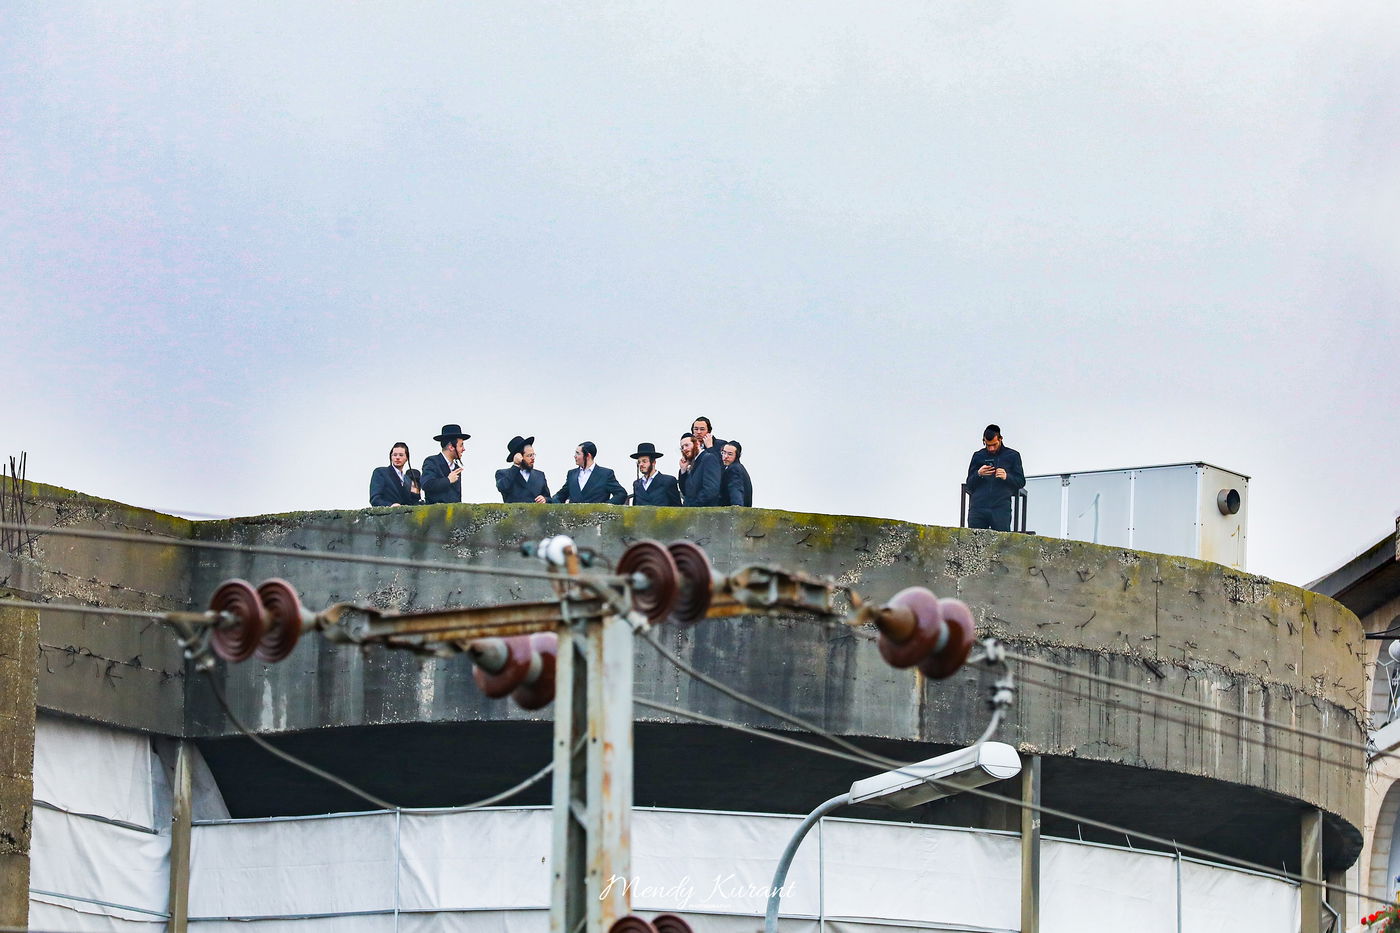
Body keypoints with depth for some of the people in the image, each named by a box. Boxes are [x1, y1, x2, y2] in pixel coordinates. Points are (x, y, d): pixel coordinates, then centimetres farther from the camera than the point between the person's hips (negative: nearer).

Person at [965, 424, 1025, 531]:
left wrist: (1007, 477, -11)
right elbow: (969, 485, 14)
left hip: (1001, 509, -2)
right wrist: (978, 474, -7)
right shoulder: (978, 456, 16)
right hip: (978, 509, 2)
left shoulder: (1012, 456, 11)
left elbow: (1021, 482, 8)